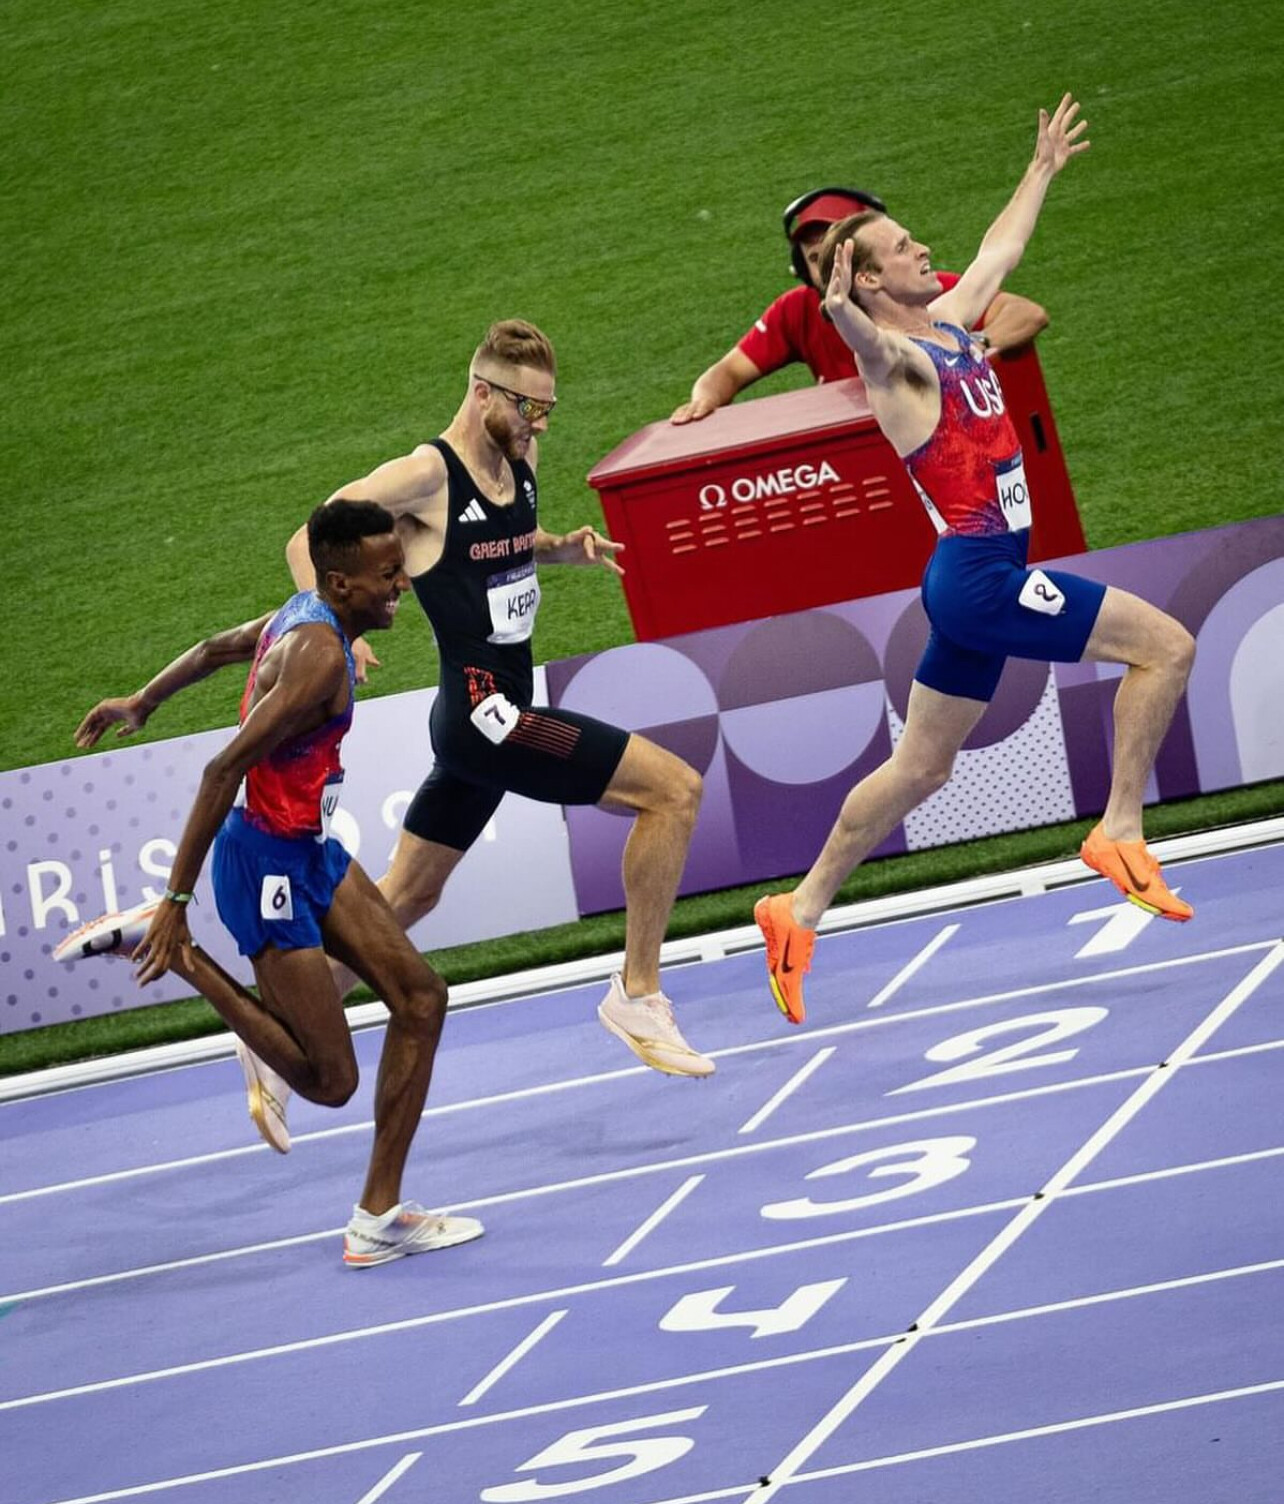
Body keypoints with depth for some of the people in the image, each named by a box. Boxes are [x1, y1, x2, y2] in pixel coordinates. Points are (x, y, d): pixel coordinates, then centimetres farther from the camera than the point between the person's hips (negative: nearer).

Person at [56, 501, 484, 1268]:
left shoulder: (308, 615, 4)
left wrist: (140, 704, 43)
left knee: (420, 995, 4)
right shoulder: (320, 655, -26)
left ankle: (381, 1219, 8)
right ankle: (162, 941, 1)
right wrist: (179, 902, -28)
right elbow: (224, 770, -30)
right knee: (330, 1081, -5)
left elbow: (214, 649, 24)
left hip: (311, 850, 10)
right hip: (267, 864, -10)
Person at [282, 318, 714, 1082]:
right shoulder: (426, 475, -15)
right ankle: (638, 992, -7)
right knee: (675, 789, -14)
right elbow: (308, 542, -11)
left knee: (405, 899, 18)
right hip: (482, 712, -9)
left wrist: (565, 548, 6)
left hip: (497, 719, 9)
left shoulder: (523, 458, 8)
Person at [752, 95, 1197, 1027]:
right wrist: (845, 318, -61)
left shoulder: (949, 322, 14)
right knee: (1165, 644, -11)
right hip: (978, 576, -9)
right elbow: (872, 347, -38)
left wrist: (1044, 169, 45)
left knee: (919, 770, 13)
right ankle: (1120, 831, -9)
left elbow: (1002, 248, 33)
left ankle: (803, 909, 17)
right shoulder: (896, 354, -12)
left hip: (983, 580, 9)